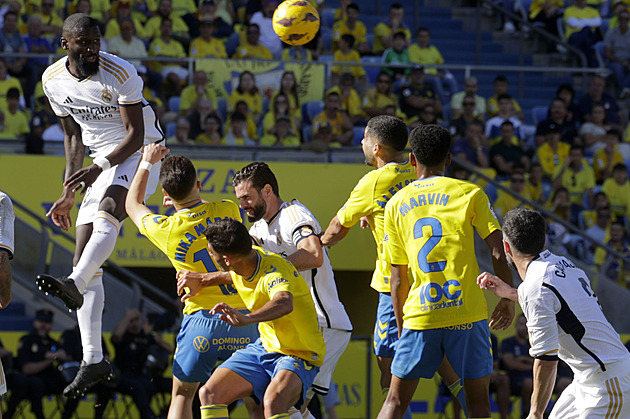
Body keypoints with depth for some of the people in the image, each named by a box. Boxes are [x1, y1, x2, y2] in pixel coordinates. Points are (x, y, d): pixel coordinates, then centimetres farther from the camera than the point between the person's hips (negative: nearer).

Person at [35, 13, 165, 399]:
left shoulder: (122, 74, -18)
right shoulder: (54, 80, 0)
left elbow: (136, 134, -18)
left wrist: (99, 168, -32)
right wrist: (69, 194, 9)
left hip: (142, 152, -6)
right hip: (103, 163, 6)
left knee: (106, 213, -36)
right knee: (85, 259, -3)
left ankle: (74, 285, -58)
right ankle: (93, 360, -3)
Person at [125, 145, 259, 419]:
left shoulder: (165, 230, -5)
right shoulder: (228, 210, -3)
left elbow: (132, 204, 18)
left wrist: (147, 162, 29)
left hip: (203, 319, -2)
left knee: (182, 396, 13)